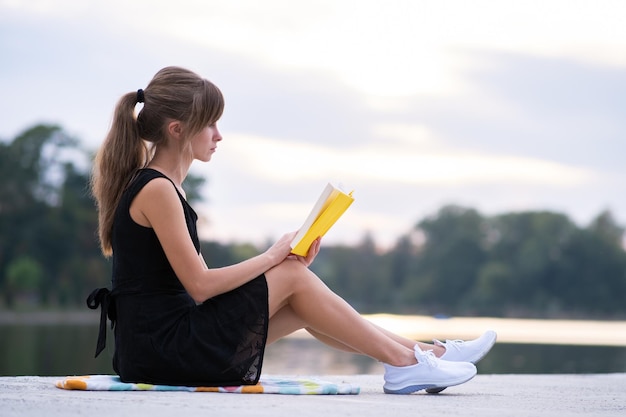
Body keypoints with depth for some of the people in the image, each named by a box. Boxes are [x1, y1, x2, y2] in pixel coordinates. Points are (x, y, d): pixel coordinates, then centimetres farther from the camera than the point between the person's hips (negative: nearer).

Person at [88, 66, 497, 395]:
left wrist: (280, 262, 4)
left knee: (300, 304, 9)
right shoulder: (157, 190, -15)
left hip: (158, 346, 9)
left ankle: (417, 352, 12)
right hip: (166, 350, -9)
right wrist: (272, 257, -5)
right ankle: (405, 362, 2)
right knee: (293, 275, -5)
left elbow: (199, 282, 13)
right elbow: (200, 285, -18)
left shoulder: (154, 186, 16)